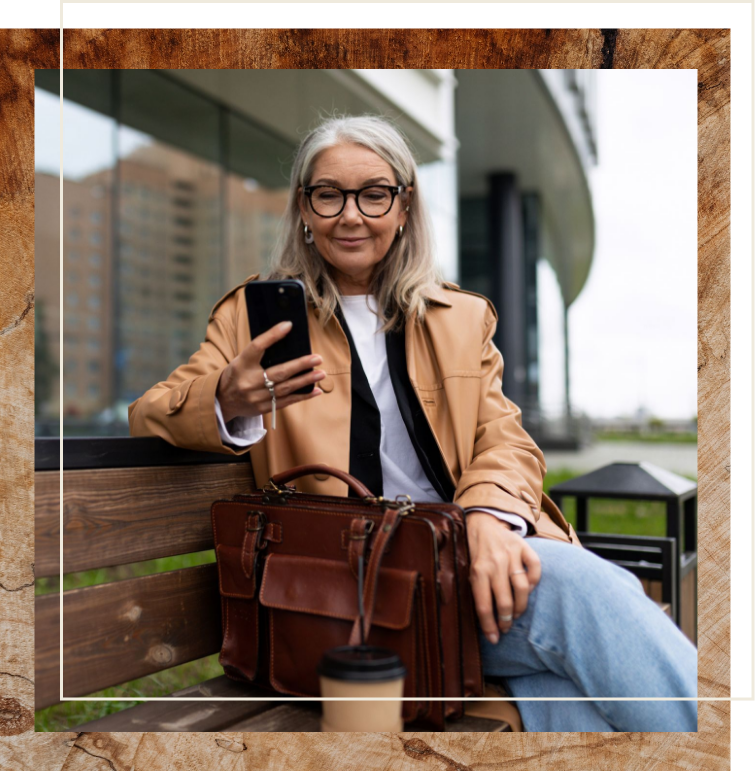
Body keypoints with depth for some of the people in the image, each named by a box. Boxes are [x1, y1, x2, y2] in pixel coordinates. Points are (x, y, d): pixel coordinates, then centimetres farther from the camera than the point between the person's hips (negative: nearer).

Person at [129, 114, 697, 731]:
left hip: (471, 554, 3)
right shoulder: (258, 315, 13)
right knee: (581, 587, -28)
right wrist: (228, 402, -19)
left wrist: (492, 514, -16)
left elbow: (505, 438, 9)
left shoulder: (463, 317, 19)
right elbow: (148, 416, 6)